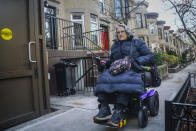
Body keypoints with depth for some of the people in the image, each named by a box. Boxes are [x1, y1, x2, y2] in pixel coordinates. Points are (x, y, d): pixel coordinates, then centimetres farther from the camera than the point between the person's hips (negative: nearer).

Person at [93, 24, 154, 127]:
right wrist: (106, 62, 10)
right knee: (103, 77, -27)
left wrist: (136, 61, -11)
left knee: (123, 79, -38)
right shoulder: (115, 45, 26)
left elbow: (149, 56, 6)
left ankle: (119, 112, -43)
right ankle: (104, 109, -36)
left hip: (132, 70, -4)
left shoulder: (137, 42, 12)